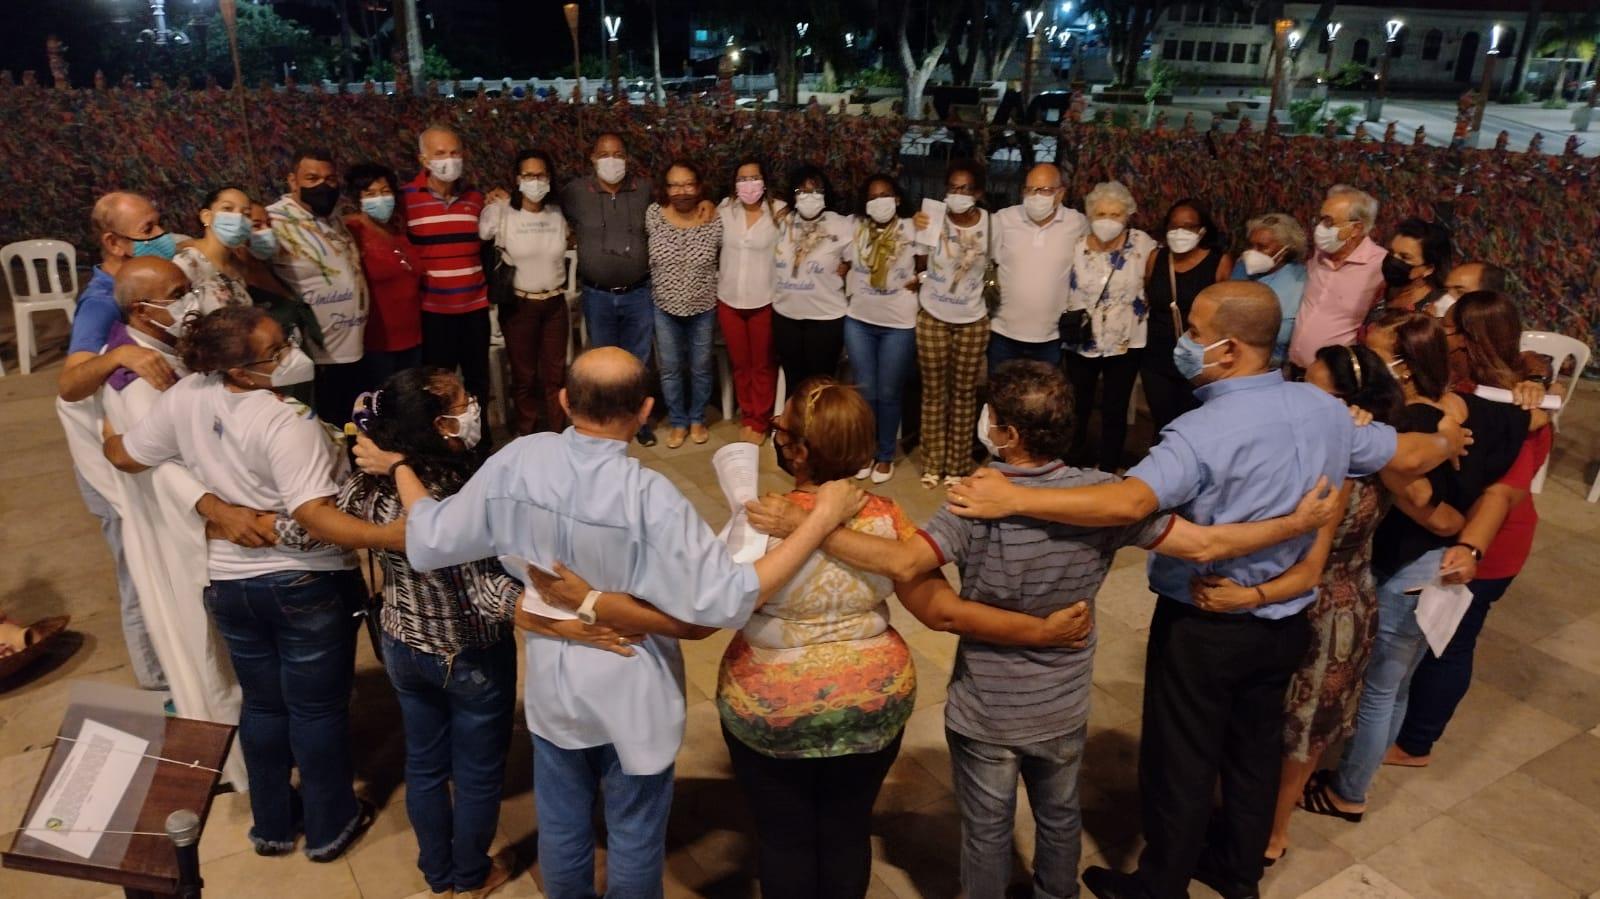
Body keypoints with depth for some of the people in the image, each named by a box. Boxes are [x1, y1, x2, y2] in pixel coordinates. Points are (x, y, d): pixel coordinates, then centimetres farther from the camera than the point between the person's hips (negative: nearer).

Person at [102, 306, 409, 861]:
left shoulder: (185, 398, -8)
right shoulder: (286, 421, -26)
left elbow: (125, 456, 8)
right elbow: (315, 517, -34)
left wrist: (107, 438, 29)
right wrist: (390, 536, -41)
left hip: (230, 581, 6)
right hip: (307, 583, -5)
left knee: (263, 704, 23)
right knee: (318, 708, 13)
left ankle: (272, 823, 39)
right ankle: (328, 827, 30)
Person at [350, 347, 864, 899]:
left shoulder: (517, 464, -17)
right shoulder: (649, 497, -30)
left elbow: (429, 543, -6)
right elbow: (725, 601, -31)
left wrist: (397, 467, 11)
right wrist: (822, 520, -29)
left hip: (553, 683, 4)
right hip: (633, 694, -4)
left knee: (561, 827, 26)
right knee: (635, 835, 20)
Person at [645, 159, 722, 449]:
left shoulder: (714, 219, -15)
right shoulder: (653, 214, -11)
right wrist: (661, 280, 6)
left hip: (703, 308, -1)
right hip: (665, 307, 1)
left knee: (700, 367, 14)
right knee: (670, 368, 12)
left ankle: (697, 419, 36)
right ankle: (677, 422, 31)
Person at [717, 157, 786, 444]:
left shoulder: (780, 211, -10)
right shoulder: (724, 209, 1)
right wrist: (717, 283, 9)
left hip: (765, 301, -3)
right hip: (729, 300, 3)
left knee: (763, 365, 10)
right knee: (739, 363, 16)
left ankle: (760, 421, 25)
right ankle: (746, 417, 32)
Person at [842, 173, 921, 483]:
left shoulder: (912, 230, -5)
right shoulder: (855, 229, 2)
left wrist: (917, 283, -9)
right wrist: (852, 290, 1)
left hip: (899, 324, -2)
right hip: (858, 321, 3)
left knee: (889, 394, 6)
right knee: (864, 391, 9)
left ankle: (886, 456, 21)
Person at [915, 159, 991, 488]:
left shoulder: (991, 223, -6)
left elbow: (992, 269, 8)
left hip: (973, 321, 1)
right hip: (932, 318, -1)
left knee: (964, 393, 8)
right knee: (934, 392, 7)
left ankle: (957, 466, 20)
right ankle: (932, 464, 20)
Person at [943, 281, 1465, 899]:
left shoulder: (1206, 432, -30)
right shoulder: (1323, 409, -6)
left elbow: (1129, 503, -46)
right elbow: (1407, 457, 10)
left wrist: (1013, 499, -45)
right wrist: (1448, 441, 33)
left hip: (1204, 627, -7)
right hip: (1284, 619, 7)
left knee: (1179, 763, 12)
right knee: (1255, 749, 24)